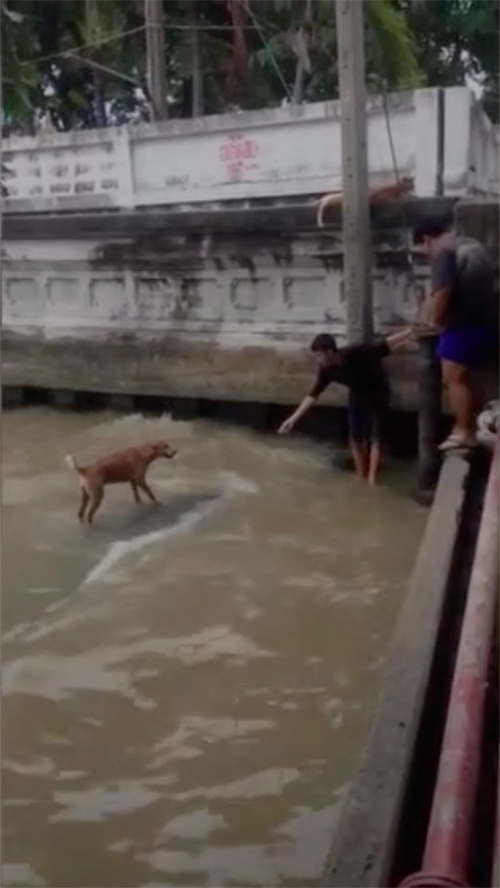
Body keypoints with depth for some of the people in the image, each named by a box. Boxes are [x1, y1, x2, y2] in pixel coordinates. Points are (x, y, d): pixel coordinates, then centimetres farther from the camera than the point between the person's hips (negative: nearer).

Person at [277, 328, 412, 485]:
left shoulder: (355, 353, -34)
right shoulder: (327, 370, -17)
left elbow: (387, 344, -30)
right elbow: (313, 395, -8)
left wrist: (411, 331, -34)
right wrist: (293, 418, -10)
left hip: (377, 394, -5)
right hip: (357, 395, 5)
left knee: (373, 438, -10)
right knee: (355, 438, 2)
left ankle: (371, 481, -14)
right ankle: (361, 479, 13)